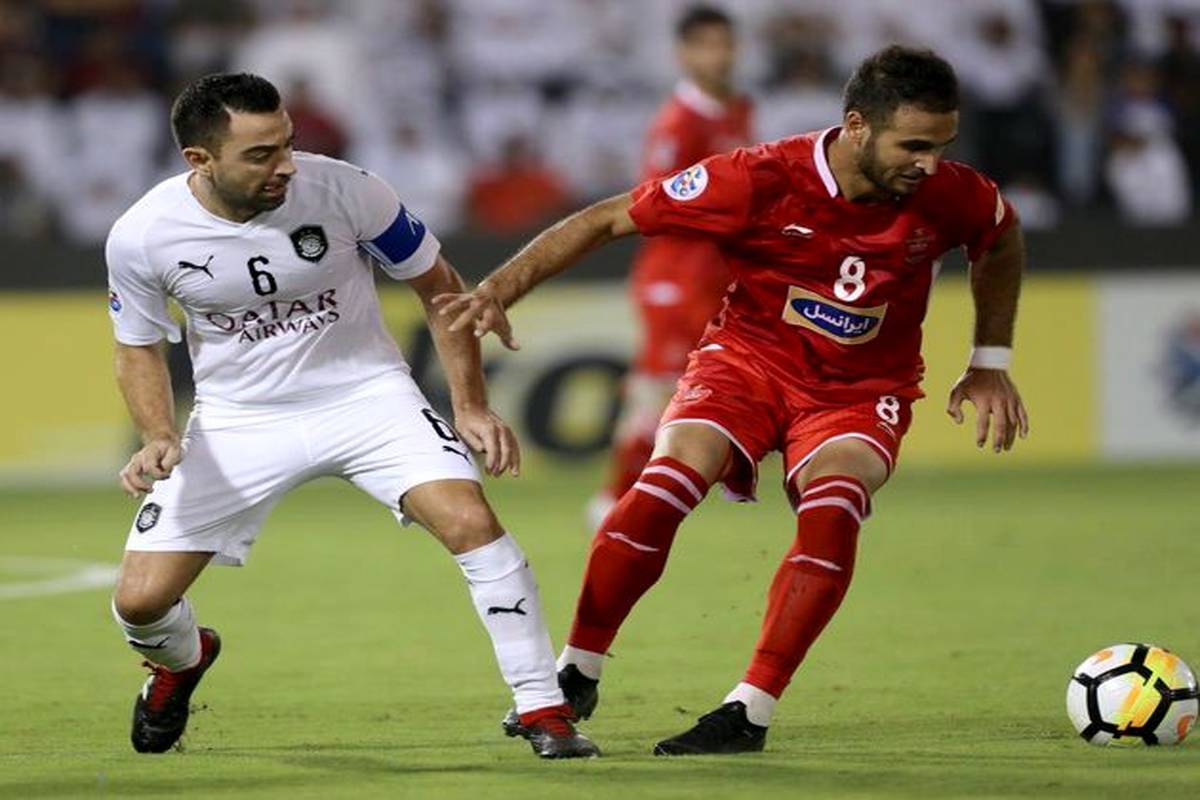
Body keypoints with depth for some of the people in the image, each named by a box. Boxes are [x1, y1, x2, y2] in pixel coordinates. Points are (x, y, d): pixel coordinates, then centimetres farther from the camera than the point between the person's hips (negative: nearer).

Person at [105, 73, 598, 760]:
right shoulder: (142, 237, -17)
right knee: (142, 600, -5)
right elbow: (138, 348, 2)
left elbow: (440, 287, -4)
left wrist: (471, 407, -8)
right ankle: (182, 661, 35)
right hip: (239, 417, 1)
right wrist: (159, 437, -16)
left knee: (470, 520, -25)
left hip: (366, 394, -1)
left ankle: (543, 709, -12)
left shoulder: (346, 191, -20)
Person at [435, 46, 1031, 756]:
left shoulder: (949, 195, -16)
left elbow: (1004, 242, 11)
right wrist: (501, 289, -23)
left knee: (831, 509, -30)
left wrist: (990, 364, 8)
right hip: (751, 356, -1)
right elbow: (609, 219, -16)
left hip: (863, 387, 1)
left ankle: (751, 710, -23)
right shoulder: (762, 181, -24)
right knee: (668, 481, -27)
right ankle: (577, 674, -8)